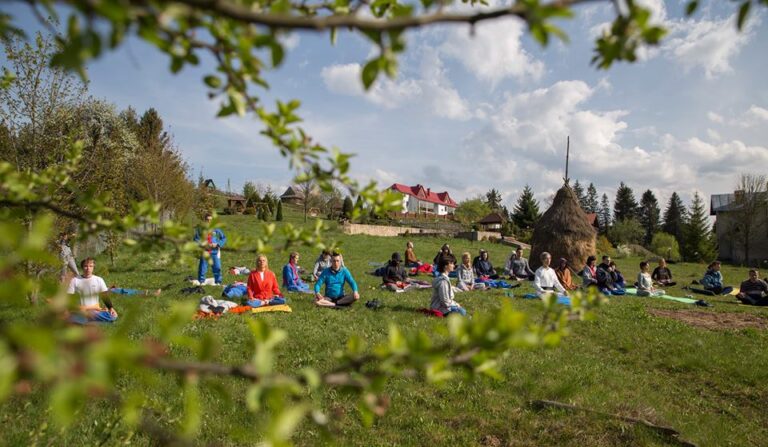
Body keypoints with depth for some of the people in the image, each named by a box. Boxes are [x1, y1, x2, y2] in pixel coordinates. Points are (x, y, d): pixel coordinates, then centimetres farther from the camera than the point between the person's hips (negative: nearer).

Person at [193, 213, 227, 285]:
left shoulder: (216, 229, 0)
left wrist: (217, 244, -10)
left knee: (217, 267, 2)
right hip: (204, 252, -1)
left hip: (215, 252, 1)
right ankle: (201, 282, 19)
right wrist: (203, 245, -15)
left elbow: (224, 238, 4)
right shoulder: (200, 229, -2)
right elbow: (196, 240, 0)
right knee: (202, 268, 4)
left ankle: (218, 282, 15)